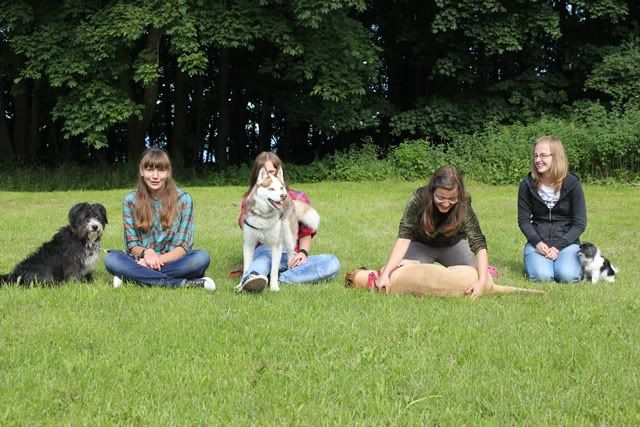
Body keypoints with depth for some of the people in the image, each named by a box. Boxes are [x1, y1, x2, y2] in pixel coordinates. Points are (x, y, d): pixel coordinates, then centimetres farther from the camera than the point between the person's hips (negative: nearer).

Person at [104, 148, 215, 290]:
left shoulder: (183, 199, -1)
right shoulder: (130, 200, 2)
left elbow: (184, 245, -4)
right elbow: (132, 244, 2)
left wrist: (159, 259, -20)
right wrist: (145, 253, -22)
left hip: (173, 261, -1)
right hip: (143, 262, 1)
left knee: (202, 258, -31)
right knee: (111, 259, -29)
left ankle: (133, 276, -27)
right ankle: (183, 283, -31)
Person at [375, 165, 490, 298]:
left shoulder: (463, 206, -33)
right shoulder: (419, 198, -34)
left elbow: (479, 244, -35)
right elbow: (404, 236, -38)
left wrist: (482, 281, -49)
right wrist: (386, 273, -48)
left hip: (452, 245, 0)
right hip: (421, 244, 0)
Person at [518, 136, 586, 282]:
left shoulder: (572, 184, -5)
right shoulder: (527, 184, -2)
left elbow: (580, 223, -4)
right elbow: (523, 220, 2)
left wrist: (558, 246, -16)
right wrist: (537, 242, -15)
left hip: (566, 241, 0)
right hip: (538, 241, 0)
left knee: (567, 276, -27)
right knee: (542, 276, -27)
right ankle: (533, 260, 8)